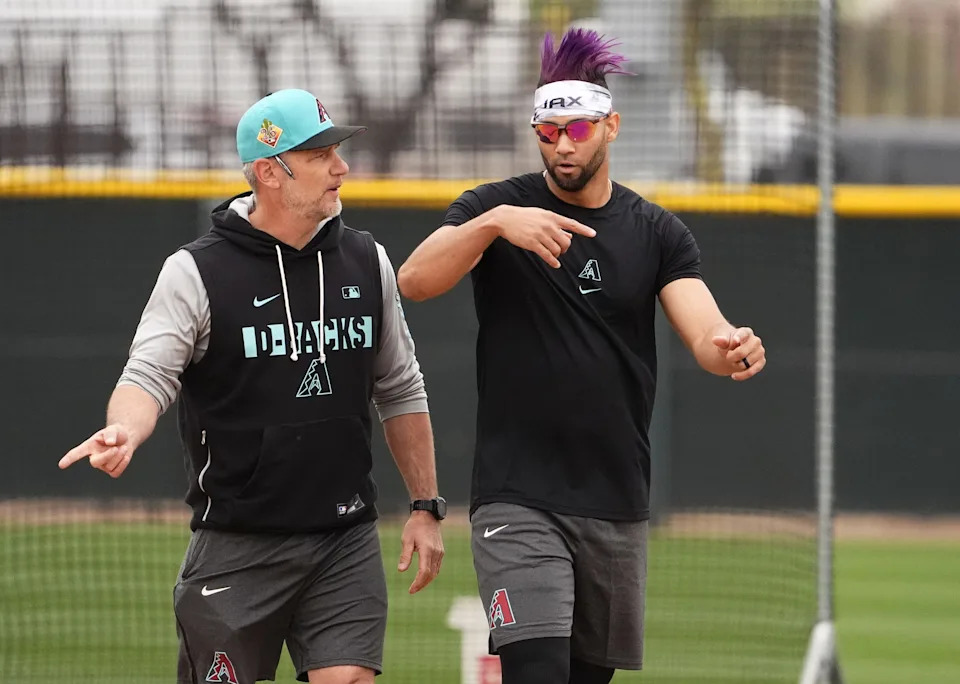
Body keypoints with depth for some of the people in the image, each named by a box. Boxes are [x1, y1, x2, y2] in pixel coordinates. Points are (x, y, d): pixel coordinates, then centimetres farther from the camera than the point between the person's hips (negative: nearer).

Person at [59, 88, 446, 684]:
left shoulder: (366, 262, 8)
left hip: (346, 544, 3)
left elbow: (400, 390, 17)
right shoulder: (197, 272, -6)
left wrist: (426, 506, 14)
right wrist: (124, 432, -38)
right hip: (237, 546, -3)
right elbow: (149, 374, -15)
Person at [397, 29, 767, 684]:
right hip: (517, 500, -4)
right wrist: (495, 223, -33)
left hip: (619, 506, 4)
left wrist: (731, 348, -31)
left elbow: (705, 334, -6)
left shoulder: (657, 232, 7)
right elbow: (415, 280, -17)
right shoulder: (494, 208, 0)